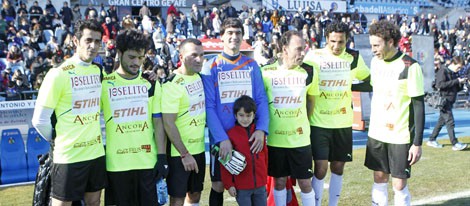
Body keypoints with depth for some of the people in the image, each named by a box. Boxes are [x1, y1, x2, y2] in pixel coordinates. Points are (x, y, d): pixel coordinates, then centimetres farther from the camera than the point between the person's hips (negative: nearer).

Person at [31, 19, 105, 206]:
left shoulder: (98, 71, 6)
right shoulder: (59, 74, -13)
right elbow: (39, 120, -10)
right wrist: (57, 140, 2)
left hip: (96, 153, 6)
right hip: (69, 157, -6)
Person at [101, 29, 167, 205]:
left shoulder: (151, 84, 6)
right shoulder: (104, 84, 1)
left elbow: (158, 122, 5)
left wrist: (162, 157, -2)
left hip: (148, 162, 1)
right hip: (116, 163, -1)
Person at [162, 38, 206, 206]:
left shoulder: (198, 77, 5)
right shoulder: (173, 84, -18)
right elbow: (168, 124, -20)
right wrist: (185, 154, -18)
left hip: (199, 149, 7)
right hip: (179, 153, -7)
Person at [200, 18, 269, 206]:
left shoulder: (252, 65, 5)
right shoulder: (211, 67, -3)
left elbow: (261, 99, 1)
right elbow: (209, 106, -9)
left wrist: (261, 129, -15)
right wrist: (222, 138, -19)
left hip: (250, 137, 2)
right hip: (221, 138, -2)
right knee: (218, 186, 8)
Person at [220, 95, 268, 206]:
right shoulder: (231, 134, -8)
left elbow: (265, 155, 10)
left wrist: (264, 178, 12)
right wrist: (229, 184, -6)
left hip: (260, 185, 3)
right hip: (241, 186, -3)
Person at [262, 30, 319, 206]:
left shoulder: (309, 72, -3)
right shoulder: (267, 72, -7)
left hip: (300, 138, 1)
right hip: (275, 138, 0)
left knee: (305, 182, 7)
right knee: (279, 181, 12)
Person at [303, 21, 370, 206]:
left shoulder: (354, 57, 3)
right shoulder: (313, 57, -7)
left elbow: (370, 80, 19)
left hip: (343, 123, 3)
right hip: (319, 123, -3)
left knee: (338, 167, 11)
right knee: (320, 168, -6)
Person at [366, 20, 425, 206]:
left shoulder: (410, 67, -15)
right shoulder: (375, 61, 4)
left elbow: (419, 106, -13)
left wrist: (417, 143, -14)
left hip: (400, 136, -5)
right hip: (376, 134, 6)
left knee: (399, 185, 1)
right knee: (379, 179, 12)